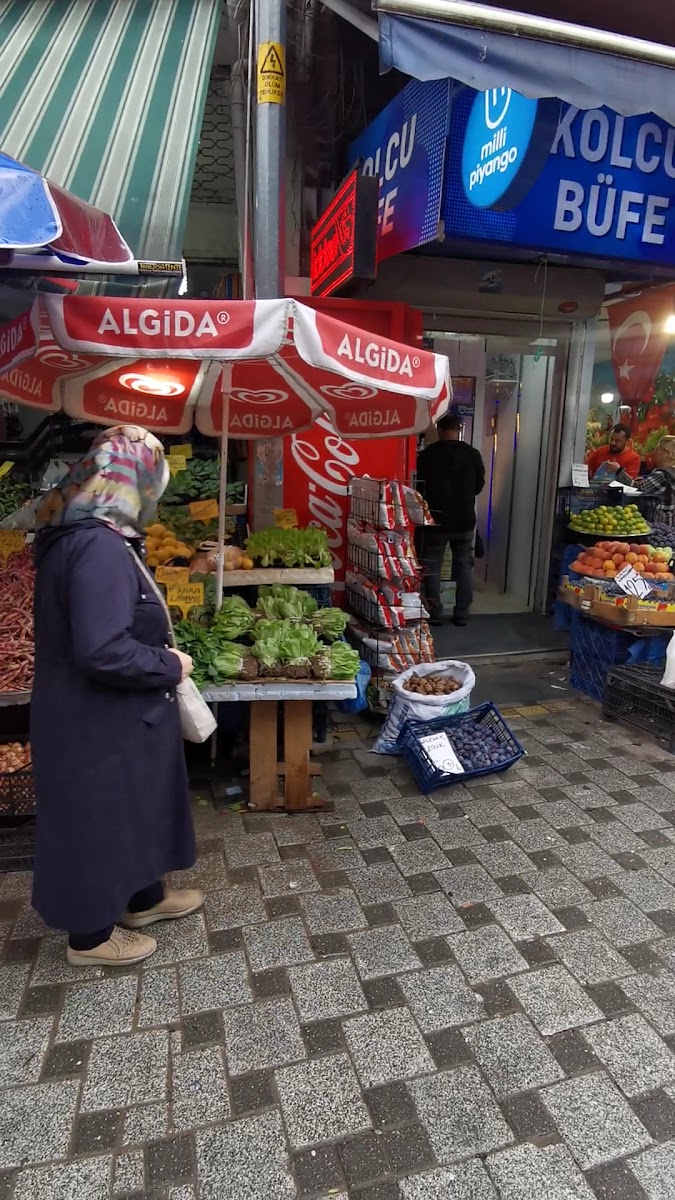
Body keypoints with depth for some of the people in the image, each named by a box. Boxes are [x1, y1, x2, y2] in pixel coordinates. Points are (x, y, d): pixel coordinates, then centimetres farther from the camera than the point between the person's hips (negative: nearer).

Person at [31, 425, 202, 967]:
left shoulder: (77, 534, 5)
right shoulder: (99, 547, -28)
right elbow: (102, 652, -33)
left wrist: (159, 651, 10)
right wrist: (170, 666, -18)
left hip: (106, 715, 10)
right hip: (98, 723, -10)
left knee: (132, 808, 24)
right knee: (99, 820, 11)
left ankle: (144, 897, 45)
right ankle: (91, 935, 34)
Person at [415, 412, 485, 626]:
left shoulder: (426, 455, -9)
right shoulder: (473, 454, -3)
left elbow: (418, 487, 1)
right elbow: (479, 486, 8)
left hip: (435, 520, -2)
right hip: (464, 520, 2)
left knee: (432, 567, 9)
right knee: (464, 566, 12)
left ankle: (435, 613, 10)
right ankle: (462, 614, 14)